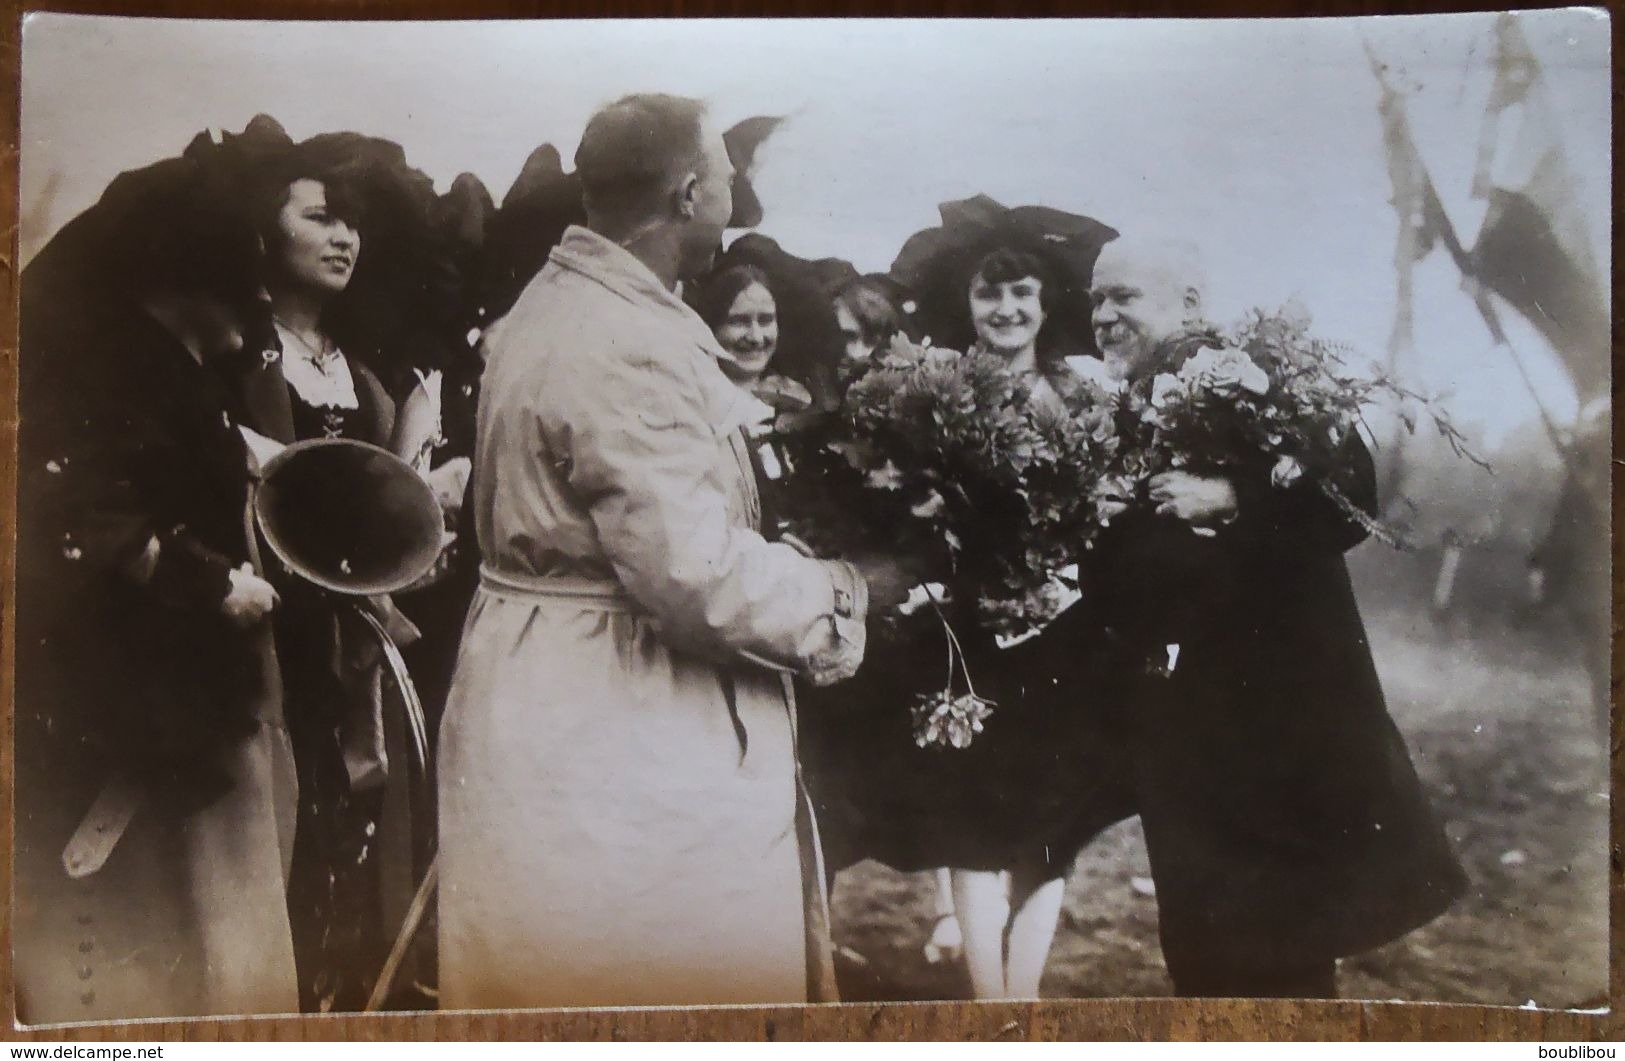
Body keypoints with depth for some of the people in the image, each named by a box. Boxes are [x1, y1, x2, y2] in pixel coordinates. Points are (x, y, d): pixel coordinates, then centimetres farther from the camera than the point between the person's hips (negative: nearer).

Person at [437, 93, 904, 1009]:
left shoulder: (555, 305, 10)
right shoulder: (629, 348, -24)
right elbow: (698, 568, -27)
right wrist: (848, 589, -13)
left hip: (555, 695, 11)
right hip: (620, 726, -10)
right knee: (657, 973, 5)